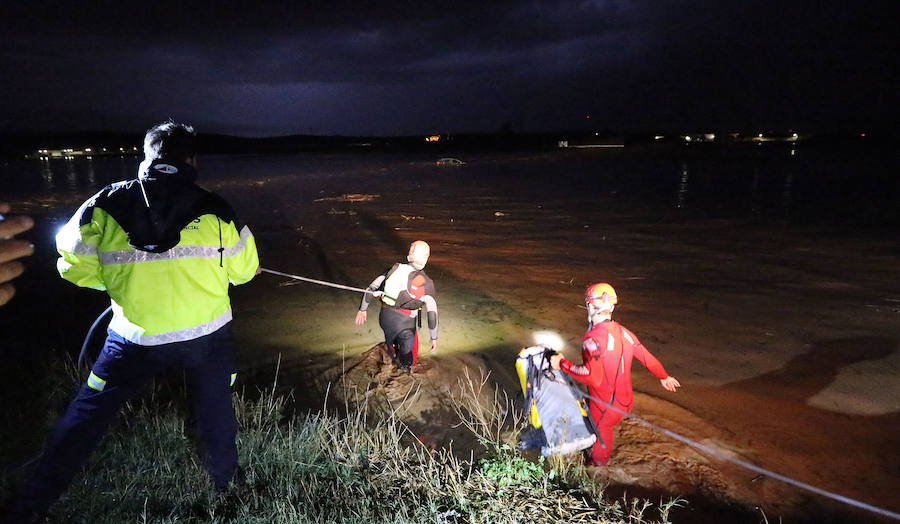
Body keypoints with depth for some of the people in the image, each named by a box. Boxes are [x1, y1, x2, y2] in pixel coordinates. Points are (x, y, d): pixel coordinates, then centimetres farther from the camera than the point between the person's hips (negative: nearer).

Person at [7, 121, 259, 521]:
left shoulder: (105, 205, -6)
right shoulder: (214, 210, -9)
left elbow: (74, 265, 1)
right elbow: (243, 269, 0)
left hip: (137, 337, 0)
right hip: (207, 333, 0)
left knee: (88, 412, 17)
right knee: (215, 410, 20)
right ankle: (224, 483, 39)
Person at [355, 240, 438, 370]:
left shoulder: (395, 269, 7)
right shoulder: (426, 282, -3)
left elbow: (371, 288, 9)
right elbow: (432, 312, -4)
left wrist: (363, 309, 19)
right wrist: (434, 338, 6)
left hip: (384, 316, 5)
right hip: (404, 321, -5)